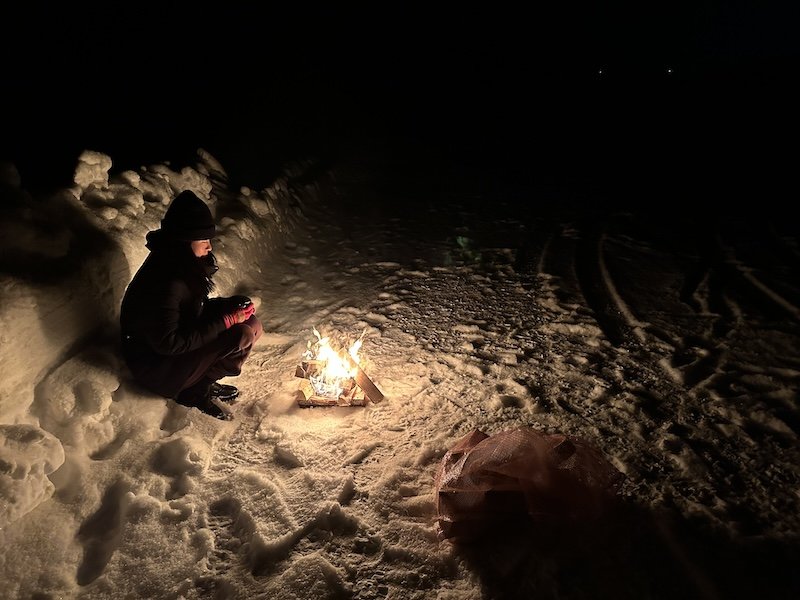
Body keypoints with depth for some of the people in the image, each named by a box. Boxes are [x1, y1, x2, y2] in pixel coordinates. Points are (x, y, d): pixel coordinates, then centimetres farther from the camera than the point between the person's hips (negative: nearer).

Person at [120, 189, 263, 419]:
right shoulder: (166, 282, -31)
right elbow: (168, 343, -29)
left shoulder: (183, 265, -5)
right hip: (155, 366, -8)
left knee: (252, 324, -3)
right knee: (241, 335, -23)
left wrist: (230, 305, -9)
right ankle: (195, 391, -3)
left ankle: (203, 381, 4)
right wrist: (226, 320, -26)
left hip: (181, 342, 8)